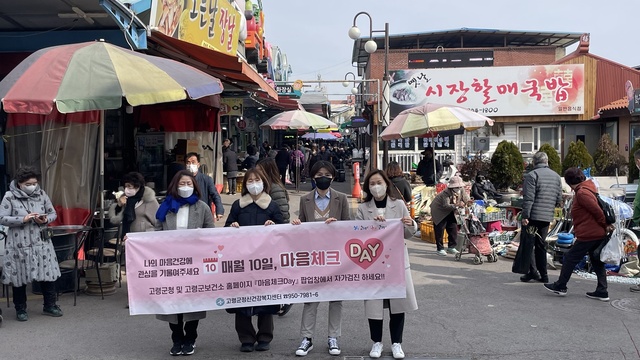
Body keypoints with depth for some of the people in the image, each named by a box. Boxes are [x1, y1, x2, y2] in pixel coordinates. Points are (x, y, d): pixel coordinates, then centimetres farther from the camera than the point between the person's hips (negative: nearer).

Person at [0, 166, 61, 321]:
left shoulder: (41, 194, 2)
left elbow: (53, 213, 9)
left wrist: (45, 220, -12)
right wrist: (23, 219, -21)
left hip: (41, 242, 3)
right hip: (19, 244, -3)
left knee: (48, 274, 4)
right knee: (20, 277, 7)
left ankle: (49, 305, 20)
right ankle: (20, 310, 23)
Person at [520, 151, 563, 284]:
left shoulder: (532, 175, -8)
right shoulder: (556, 176, 13)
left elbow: (528, 198, -16)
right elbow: (559, 200, 13)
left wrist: (525, 216, -15)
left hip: (533, 215, -6)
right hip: (548, 217, 6)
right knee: (541, 245, 13)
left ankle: (533, 271, -4)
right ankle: (543, 275, 15)